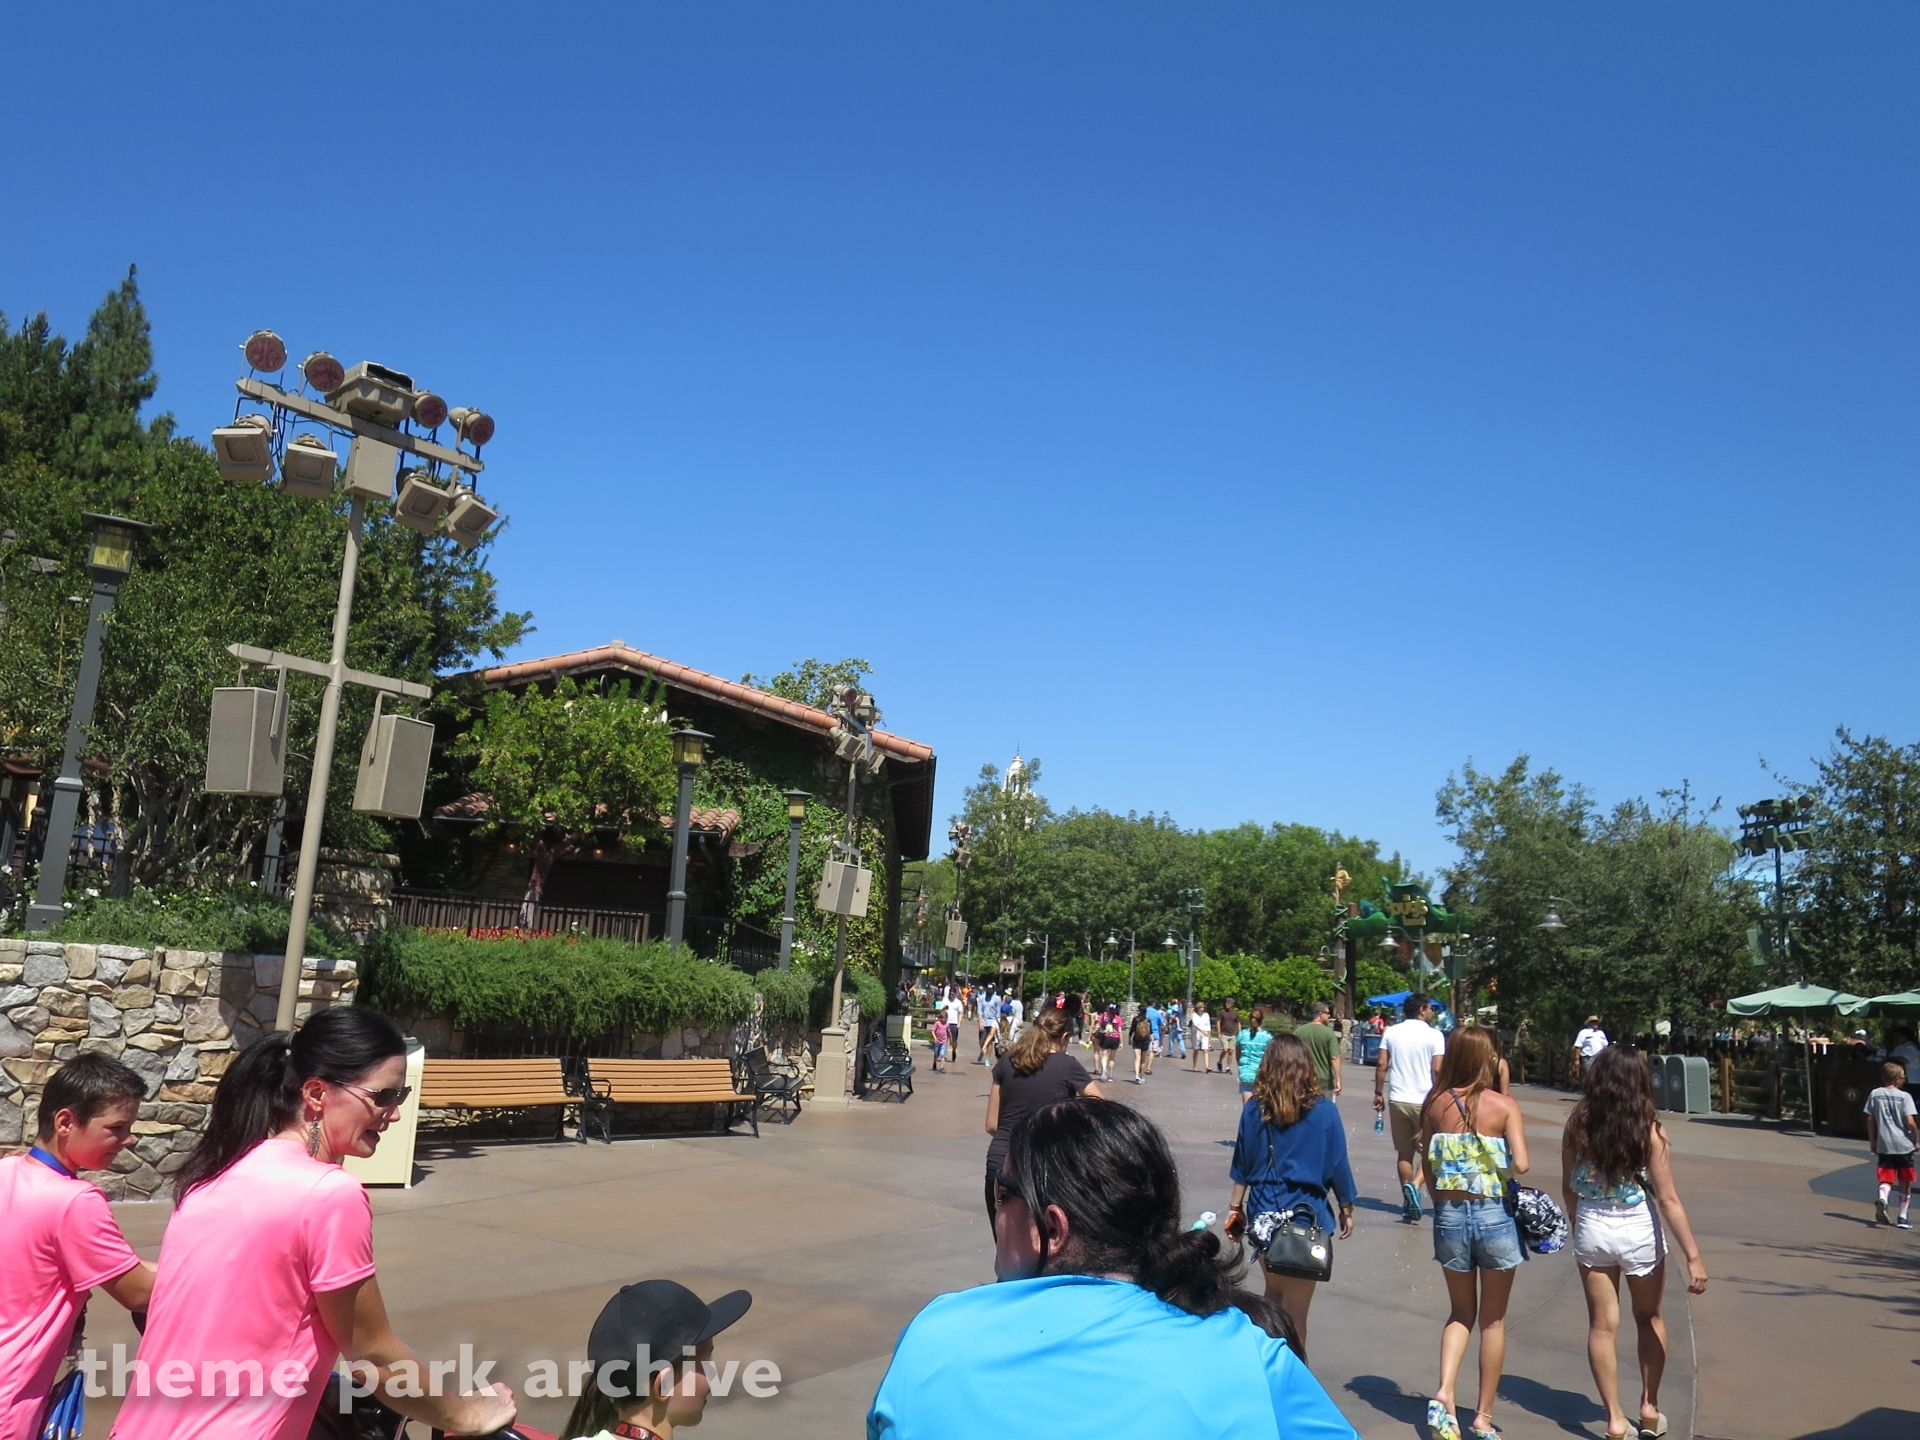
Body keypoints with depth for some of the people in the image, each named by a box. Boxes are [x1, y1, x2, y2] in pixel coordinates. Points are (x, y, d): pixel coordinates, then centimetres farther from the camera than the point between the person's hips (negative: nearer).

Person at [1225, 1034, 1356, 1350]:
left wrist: (1235, 1207, 15)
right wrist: (1347, 1211, 13)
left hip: (1264, 1215, 3)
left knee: (1274, 1295, 22)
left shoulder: (1254, 1108, -3)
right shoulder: (1325, 1111, -10)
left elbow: (1242, 1164, 4)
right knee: (1295, 1313, 5)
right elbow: (1337, 1166, -2)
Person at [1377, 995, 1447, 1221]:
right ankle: (1414, 1185, -16)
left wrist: (1378, 1093, 9)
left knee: (1404, 1153, 12)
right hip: (1424, 1100, -3)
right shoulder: (1434, 1035, -6)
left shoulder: (1391, 1032, 5)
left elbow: (1382, 1064, 2)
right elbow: (1438, 1069, -11)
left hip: (1397, 1100, 4)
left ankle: (1407, 1202, 15)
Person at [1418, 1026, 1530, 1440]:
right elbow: (1521, 1164, -18)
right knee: (1493, 1320, 15)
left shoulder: (1435, 1103, -2)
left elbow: (1428, 1168, 2)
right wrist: (1503, 1170, 4)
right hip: (1494, 1215, -2)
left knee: (1461, 1312, 19)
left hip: (1449, 1215, 2)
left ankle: (1444, 1395, 0)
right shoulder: (1504, 1106, -9)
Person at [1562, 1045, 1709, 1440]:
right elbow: (1668, 1200, -14)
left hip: (1591, 1229, 1)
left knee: (1602, 1326, 11)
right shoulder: (1649, 1131, -15)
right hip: (1638, 1230, -1)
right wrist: (1693, 1257, -8)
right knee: (1649, 1319, 23)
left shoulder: (1578, 1123, -8)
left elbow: (1568, 1188, 1)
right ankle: (1650, 1407, 32)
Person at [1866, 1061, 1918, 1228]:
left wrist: (1873, 1141, 16)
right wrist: (1916, 1139, 1)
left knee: (1885, 1180, 4)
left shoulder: (1875, 1094, 3)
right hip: (1903, 1145, -2)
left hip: (1883, 1145, 2)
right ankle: (1903, 1217, 16)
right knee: (1905, 1183, 13)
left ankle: (1882, 1199, -27)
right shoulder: (1904, 1096, -8)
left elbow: (1870, 1119, 6)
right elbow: (1910, 1121, -14)